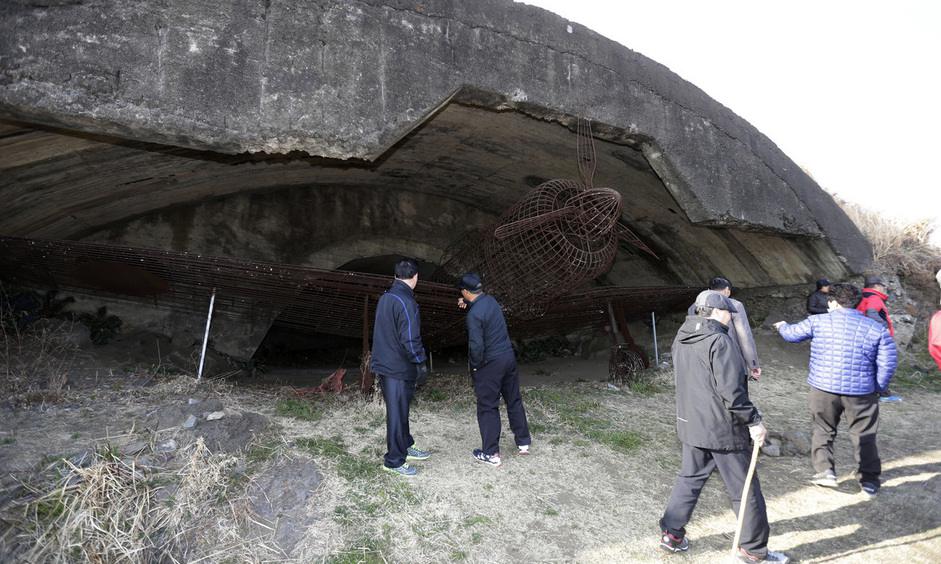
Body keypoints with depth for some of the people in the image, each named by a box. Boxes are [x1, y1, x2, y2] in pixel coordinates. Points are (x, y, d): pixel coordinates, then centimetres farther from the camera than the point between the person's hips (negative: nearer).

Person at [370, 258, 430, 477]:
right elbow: (410, 339, -24)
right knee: (397, 413, 3)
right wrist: (420, 362, -12)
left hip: (384, 364, 9)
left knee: (399, 410, 21)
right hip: (398, 368, -9)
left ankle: (406, 446, 37)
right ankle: (394, 461, 14)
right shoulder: (406, 302, -21)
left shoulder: (384, 298, 8)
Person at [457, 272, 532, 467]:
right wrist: (467, 304, 8)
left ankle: (491, 454, 14)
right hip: (508, 356, 8)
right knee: (514, 400, 18)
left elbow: (476, 345, -24)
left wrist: (475, 365, -7)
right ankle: (524, 442, 31)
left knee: (488, 408, 5)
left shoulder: (474, 314, -22)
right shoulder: (491, 299, 3)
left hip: (490, 363, -8)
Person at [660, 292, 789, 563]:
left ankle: (671, 534, 25)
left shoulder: (681, 340, 6)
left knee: (689, 479, 20)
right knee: (745, 490, 9)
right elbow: (731, 390, -24)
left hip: (691, 425, 8)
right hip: (723, 429, -7)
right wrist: (754, 421, -15)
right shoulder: (718, 341, -20)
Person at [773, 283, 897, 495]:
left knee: (823, 431, 17)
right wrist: (877, 388, 11)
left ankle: (825, 471, 12)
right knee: (864, 436, 15)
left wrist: (782, 326, 33)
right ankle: (869, 480, 24)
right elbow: (887, 364, -2)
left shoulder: (818, 322, -4)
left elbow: (792, 334, 10)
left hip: (824, 389, -1)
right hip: (861, 392, 1)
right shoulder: (876, 328, -1)